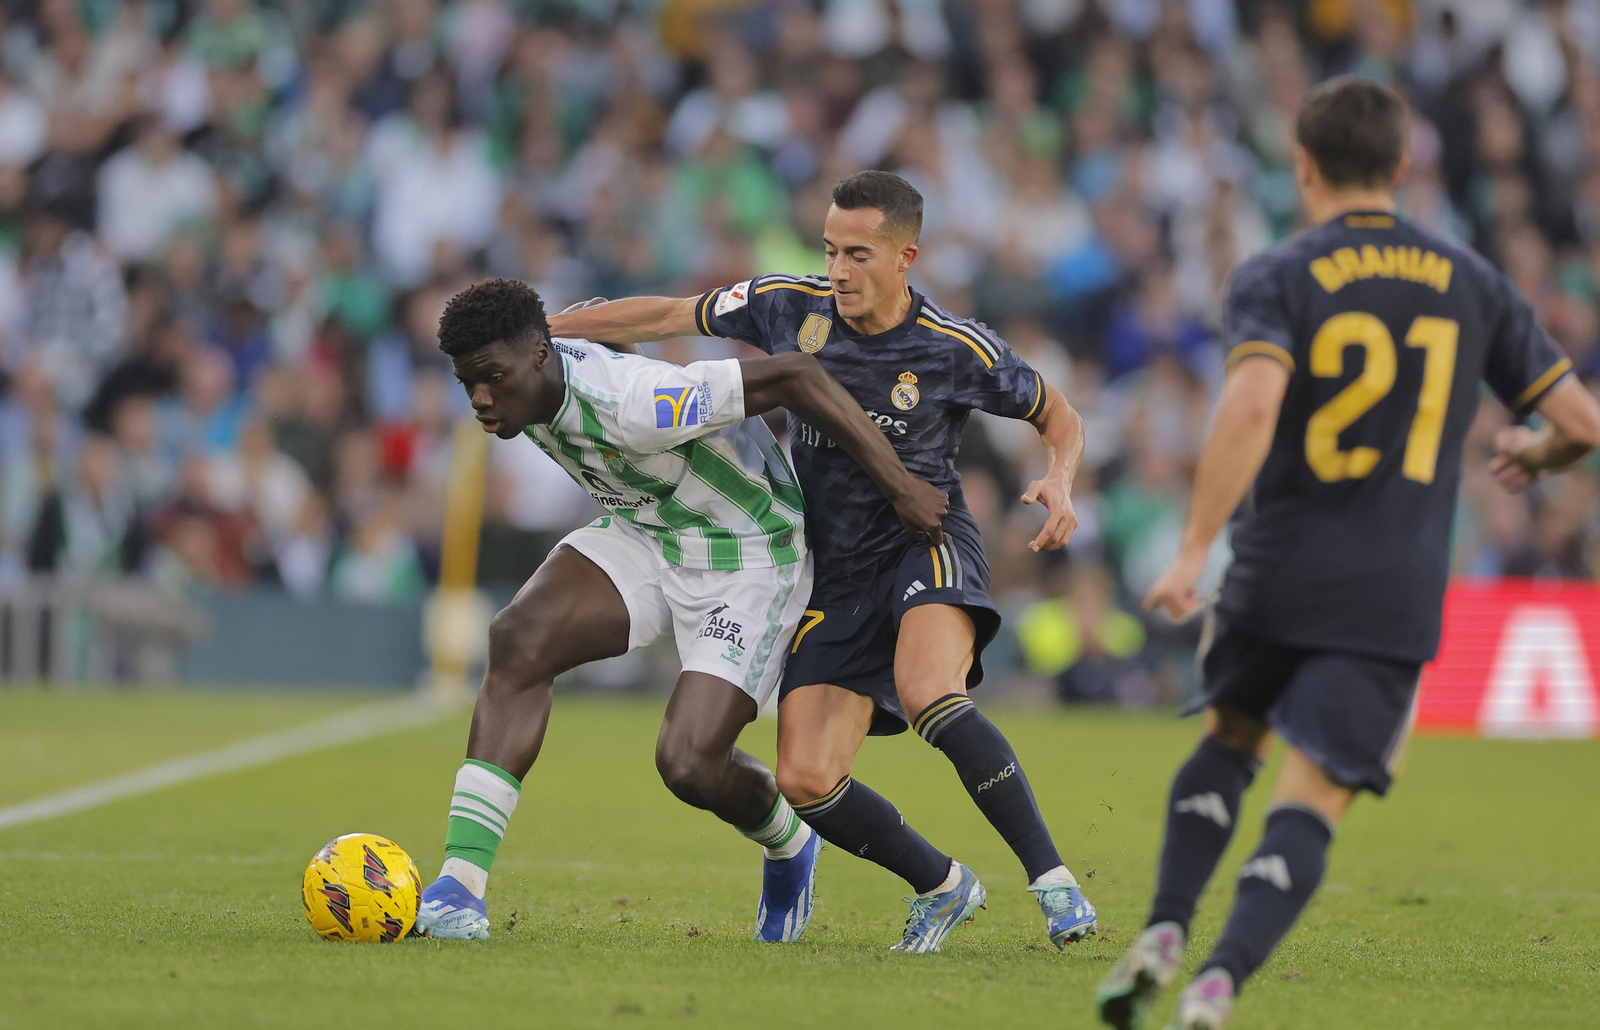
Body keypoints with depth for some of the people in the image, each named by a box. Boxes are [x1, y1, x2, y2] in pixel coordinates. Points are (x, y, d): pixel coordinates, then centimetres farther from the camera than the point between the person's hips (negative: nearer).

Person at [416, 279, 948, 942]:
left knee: (688, 764, -16)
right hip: (641, 538, 7)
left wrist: (900, 487, -29)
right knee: (518, 639, -19)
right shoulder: (523, 385, -11)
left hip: (749, 559, -7)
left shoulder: (633, 402, -36)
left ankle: (787, 846, 23)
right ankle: (459, 889, -22)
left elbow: (793, 376, -33)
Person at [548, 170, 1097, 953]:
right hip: (835, 578, 4)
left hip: (926, 543, -4)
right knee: (804, 781, -11)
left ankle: (1053, 882, -29)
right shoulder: (790, 307, -3)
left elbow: (1057, 418, 6)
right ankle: (942, 889, 14)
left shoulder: (957, 351, -10)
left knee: (927, 695, -36)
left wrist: (1059, 485, -15)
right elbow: (667, 316, 10)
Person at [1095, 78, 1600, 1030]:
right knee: (1313, 801, -4)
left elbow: (1252, 405, -21)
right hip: (1397, 596, 0)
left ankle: (1165, 934, 10)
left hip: (1279, 576, 0)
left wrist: (1194, 551, -20)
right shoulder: (1472, 282, 8)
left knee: (1229, 743, 26)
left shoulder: (1276, 278, -2)